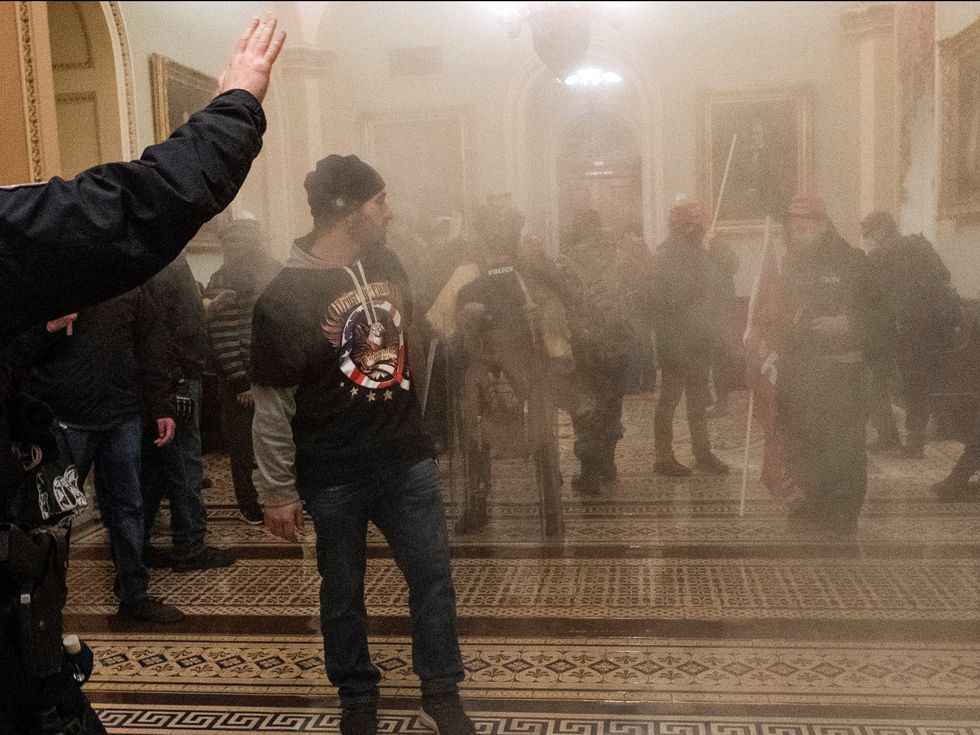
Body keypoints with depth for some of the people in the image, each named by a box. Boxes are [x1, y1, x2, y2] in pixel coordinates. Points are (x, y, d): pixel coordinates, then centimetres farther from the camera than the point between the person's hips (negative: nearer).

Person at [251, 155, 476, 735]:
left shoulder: (385, 262, 2)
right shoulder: (286, 297, -15)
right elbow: (271, 405, -11)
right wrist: (279, 492, -8)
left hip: (407, 457, 5)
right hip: (334, 475, -5)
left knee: (433, 574, 8)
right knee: (343, 592, 12)